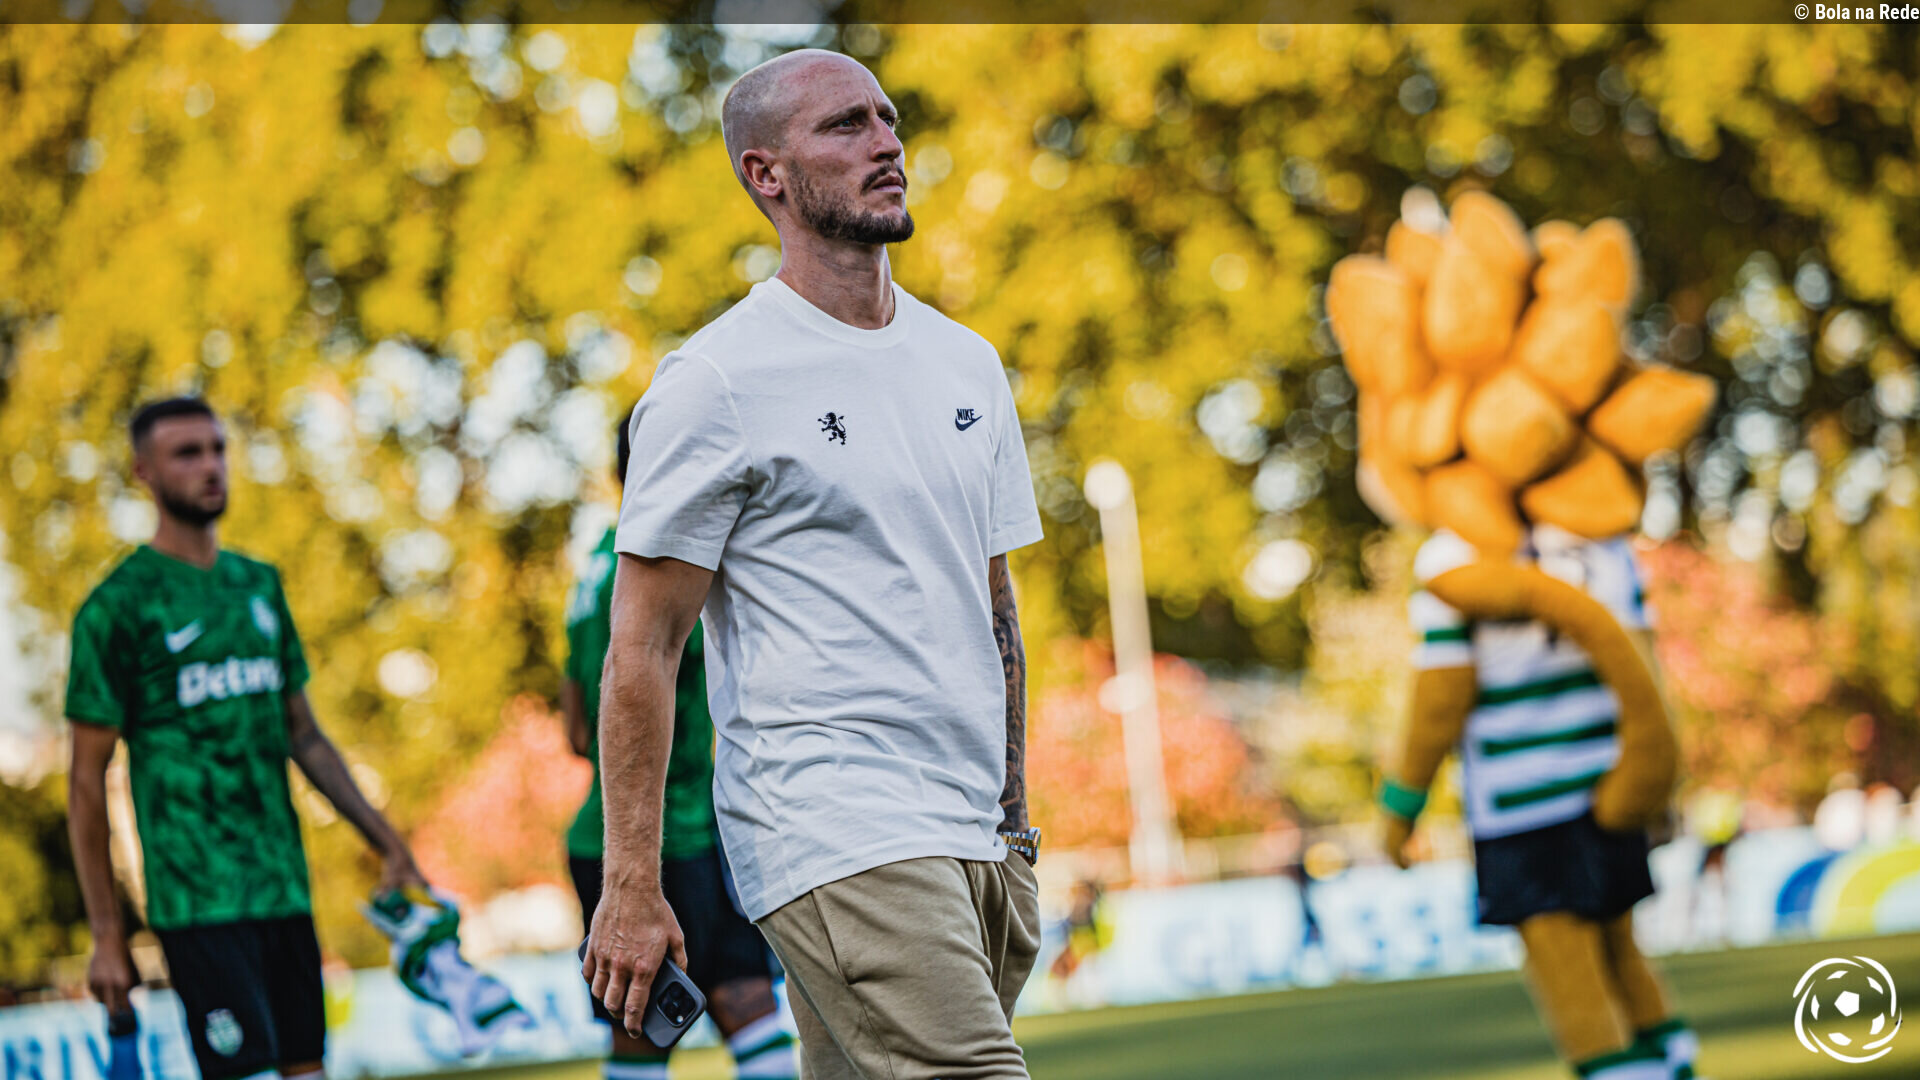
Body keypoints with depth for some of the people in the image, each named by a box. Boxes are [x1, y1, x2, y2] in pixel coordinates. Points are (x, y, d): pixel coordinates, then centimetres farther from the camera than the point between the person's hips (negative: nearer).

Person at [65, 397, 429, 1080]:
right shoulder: (117, 607, -4)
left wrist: (385, 841, 14)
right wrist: (106, 936, -7)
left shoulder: (260, 586, 15)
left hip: (284, 888, 6)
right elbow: (87, 782, -4)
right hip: (198, 900, -6)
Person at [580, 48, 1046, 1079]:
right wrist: (631, 885, -12)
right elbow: (643, 644, -7)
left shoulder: (967, 363, 16)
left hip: (970, 832, 7)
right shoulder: (716, 380, -6)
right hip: (828, 830, -7)